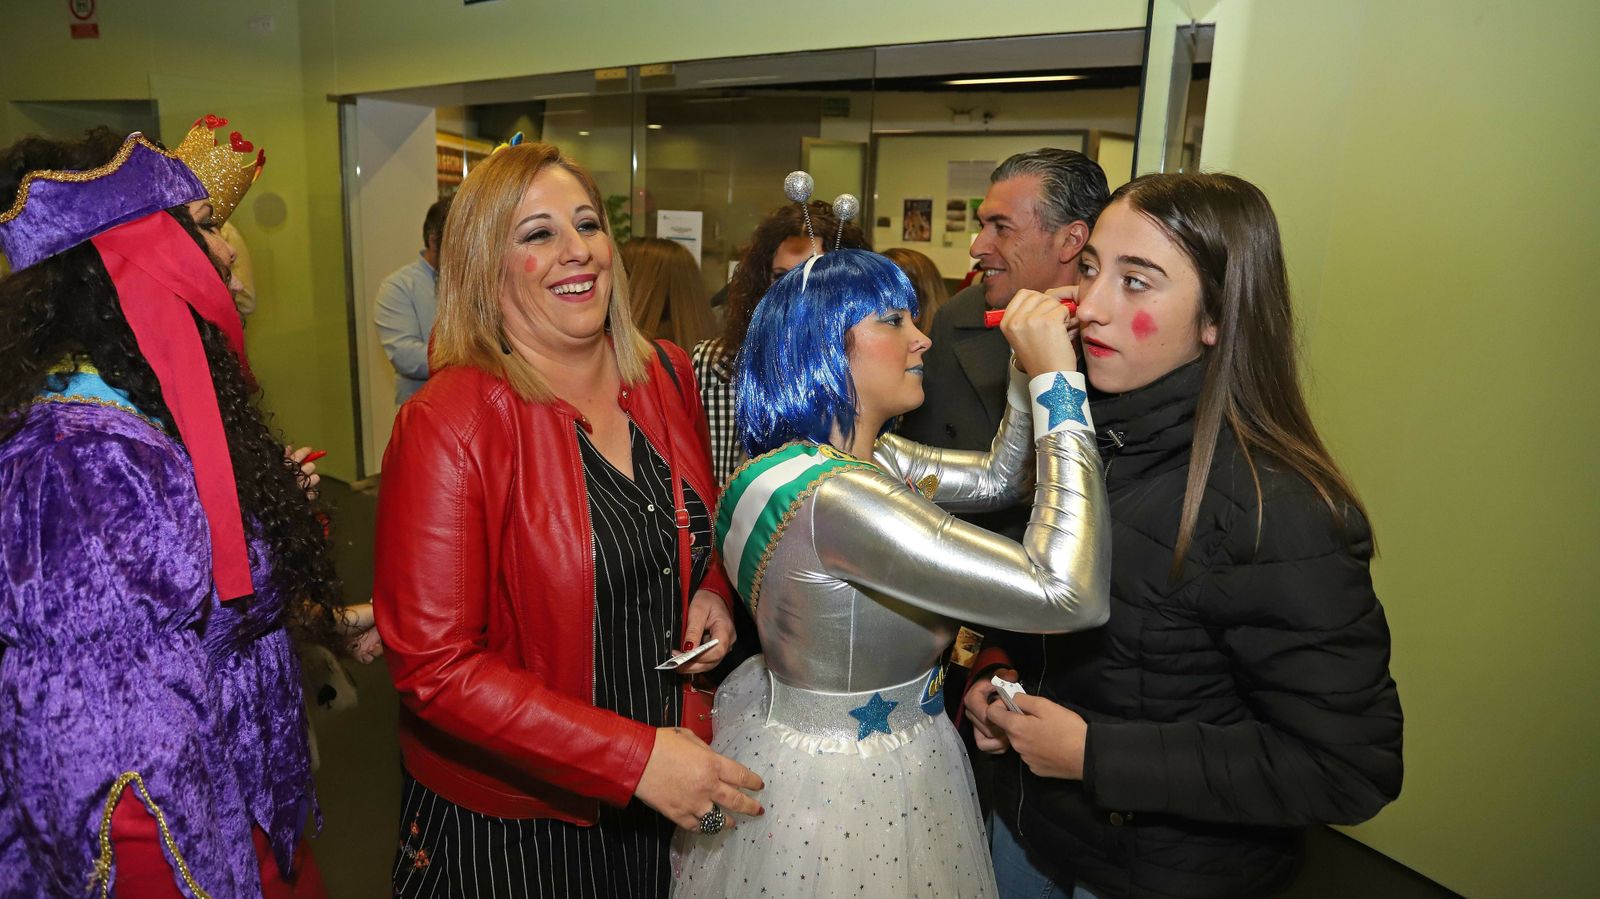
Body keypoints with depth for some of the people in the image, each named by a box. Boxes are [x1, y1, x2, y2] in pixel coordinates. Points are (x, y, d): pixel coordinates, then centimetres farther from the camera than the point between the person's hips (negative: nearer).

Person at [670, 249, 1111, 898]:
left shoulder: (863, 454, -4)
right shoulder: (828, 493, -33)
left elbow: (998, 479, 8)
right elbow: (1070, 596, -36)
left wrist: (1033, 369, -7)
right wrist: (1057, 379, -30)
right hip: (837, 791, -8)